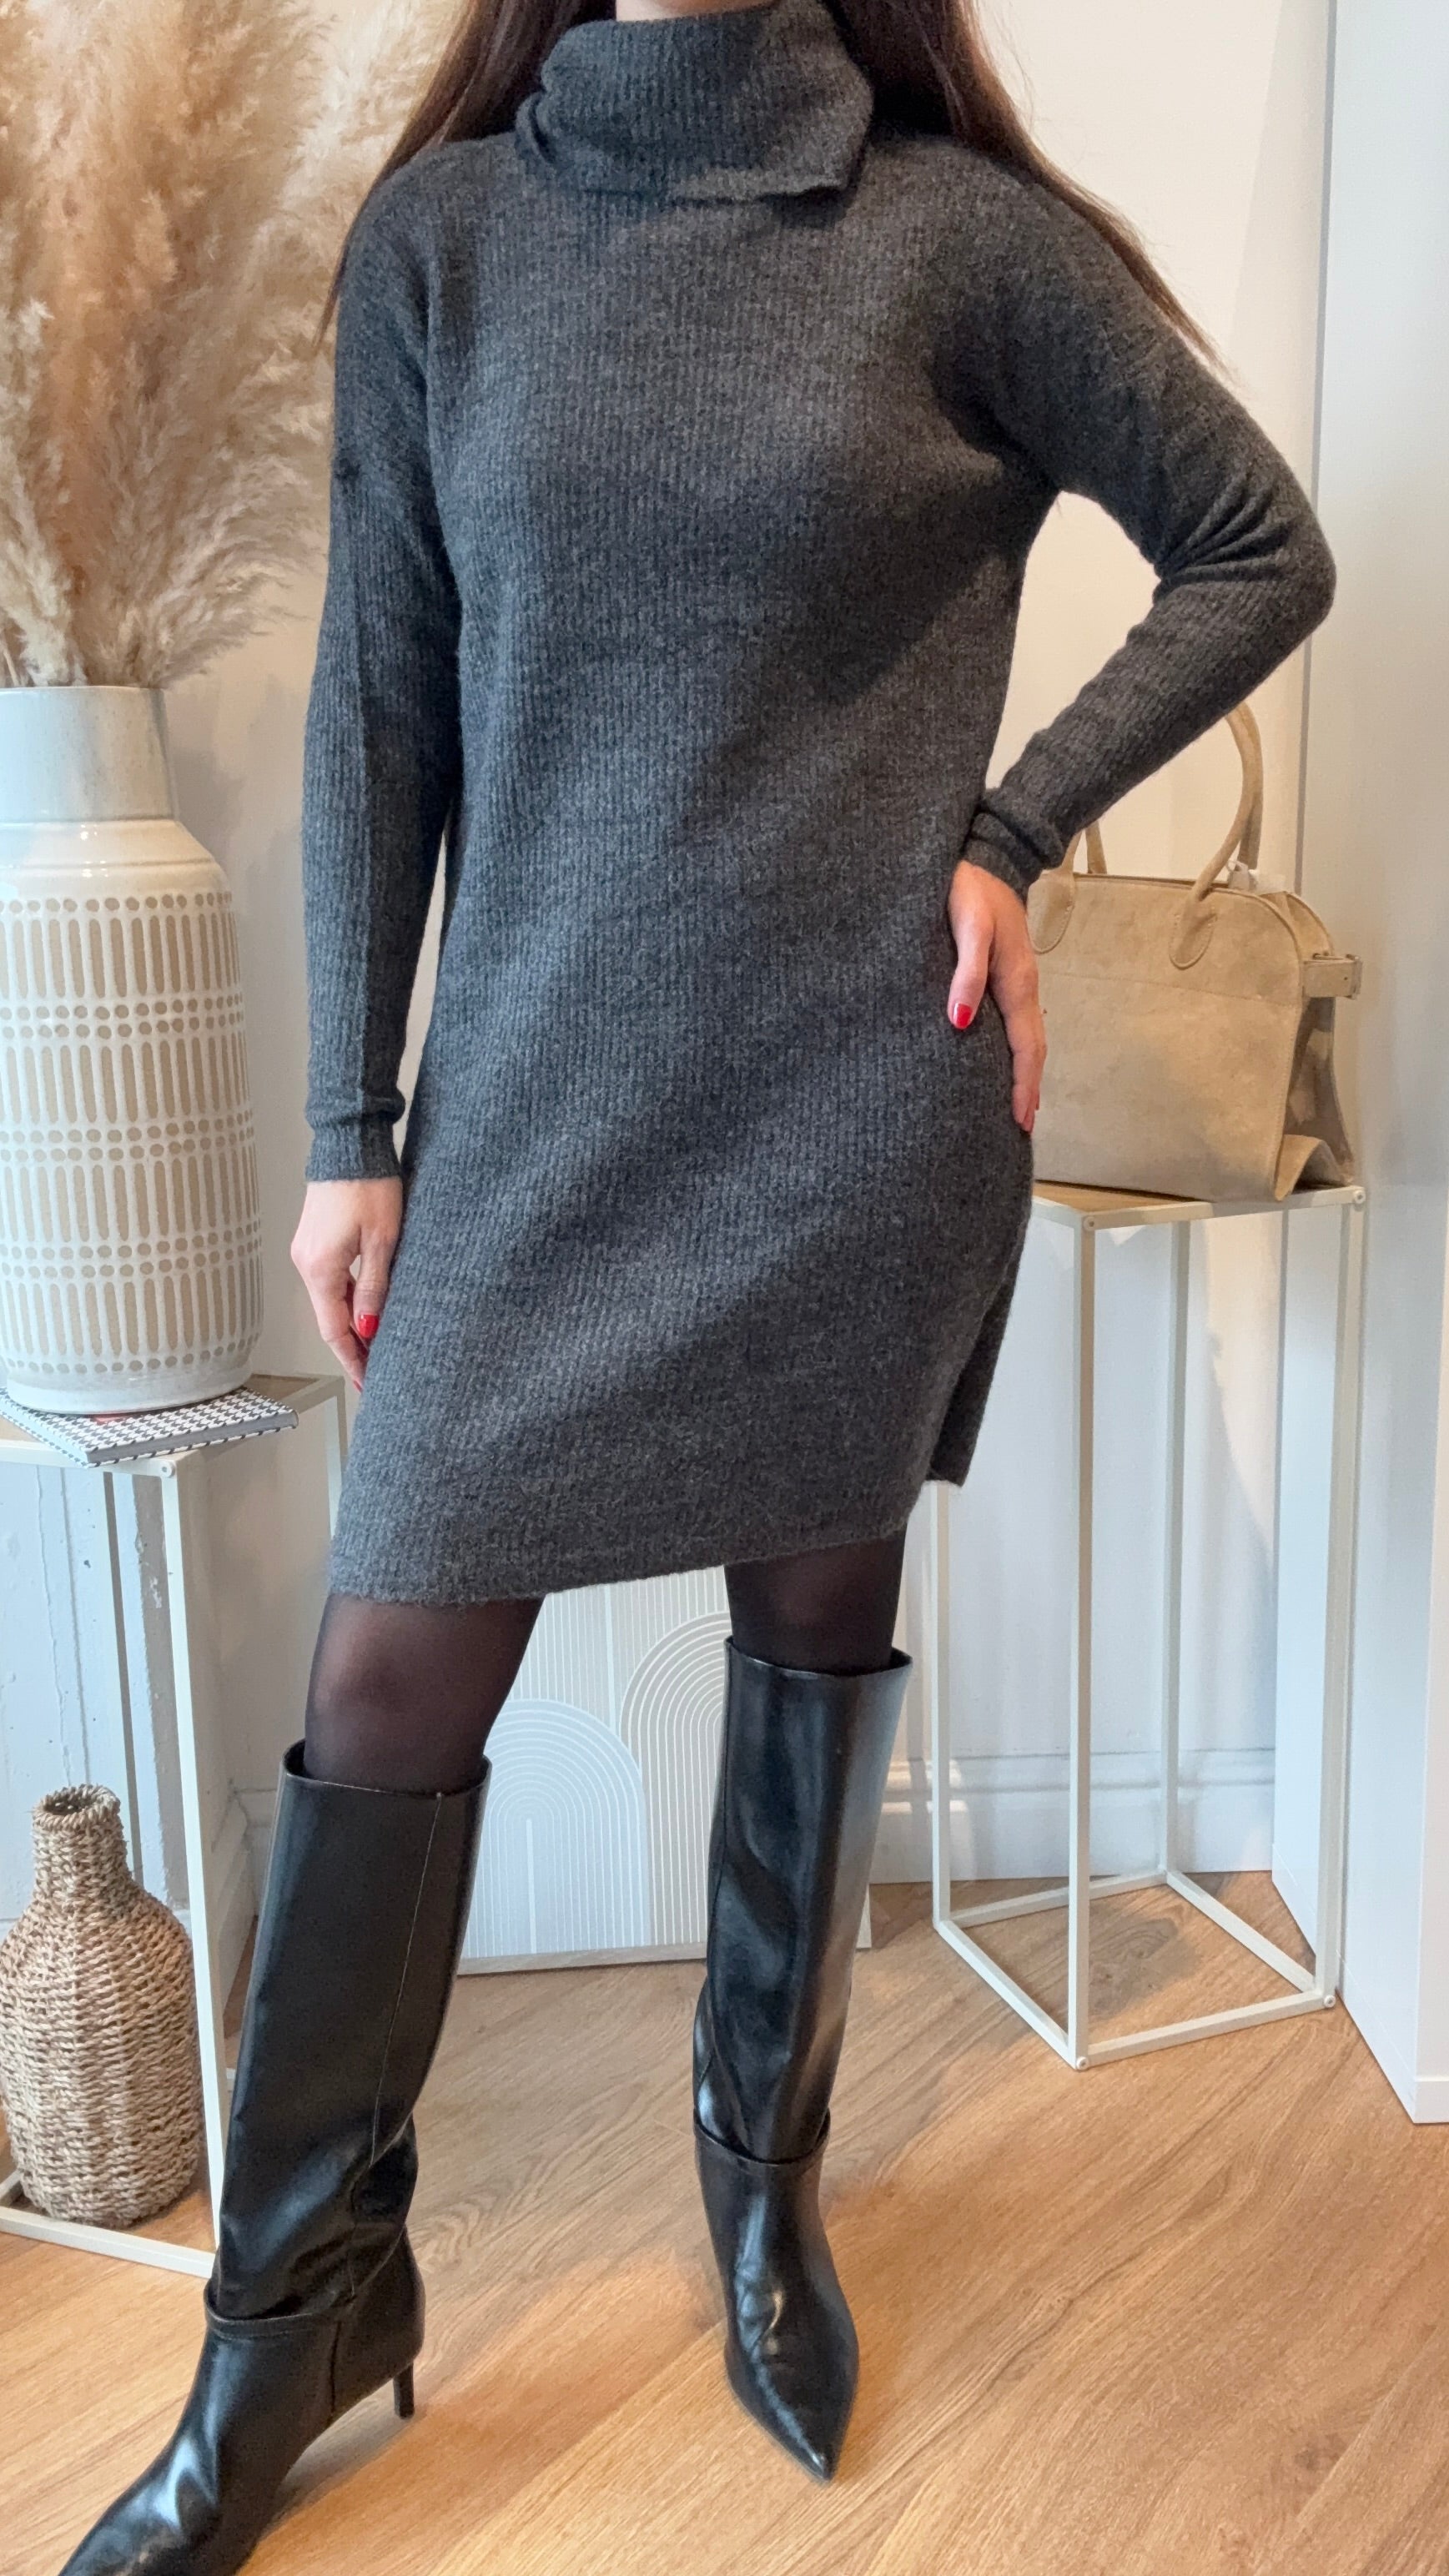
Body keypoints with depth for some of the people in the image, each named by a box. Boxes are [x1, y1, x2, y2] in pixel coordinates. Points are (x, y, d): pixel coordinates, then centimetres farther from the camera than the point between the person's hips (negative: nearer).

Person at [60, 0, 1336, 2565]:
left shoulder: (957, 231, 1)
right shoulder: (444, 227, 6)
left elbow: (1259, 547, 8)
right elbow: (377, 699, 4)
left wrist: (1009, 830, -3)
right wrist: (349, 1129, 1)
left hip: (862, 1092, -1)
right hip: (537, 1096, 2)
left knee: (821, 1624, 12)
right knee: (388, 1680, 1)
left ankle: (766, 2161, 37)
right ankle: (297, 2307, 23)